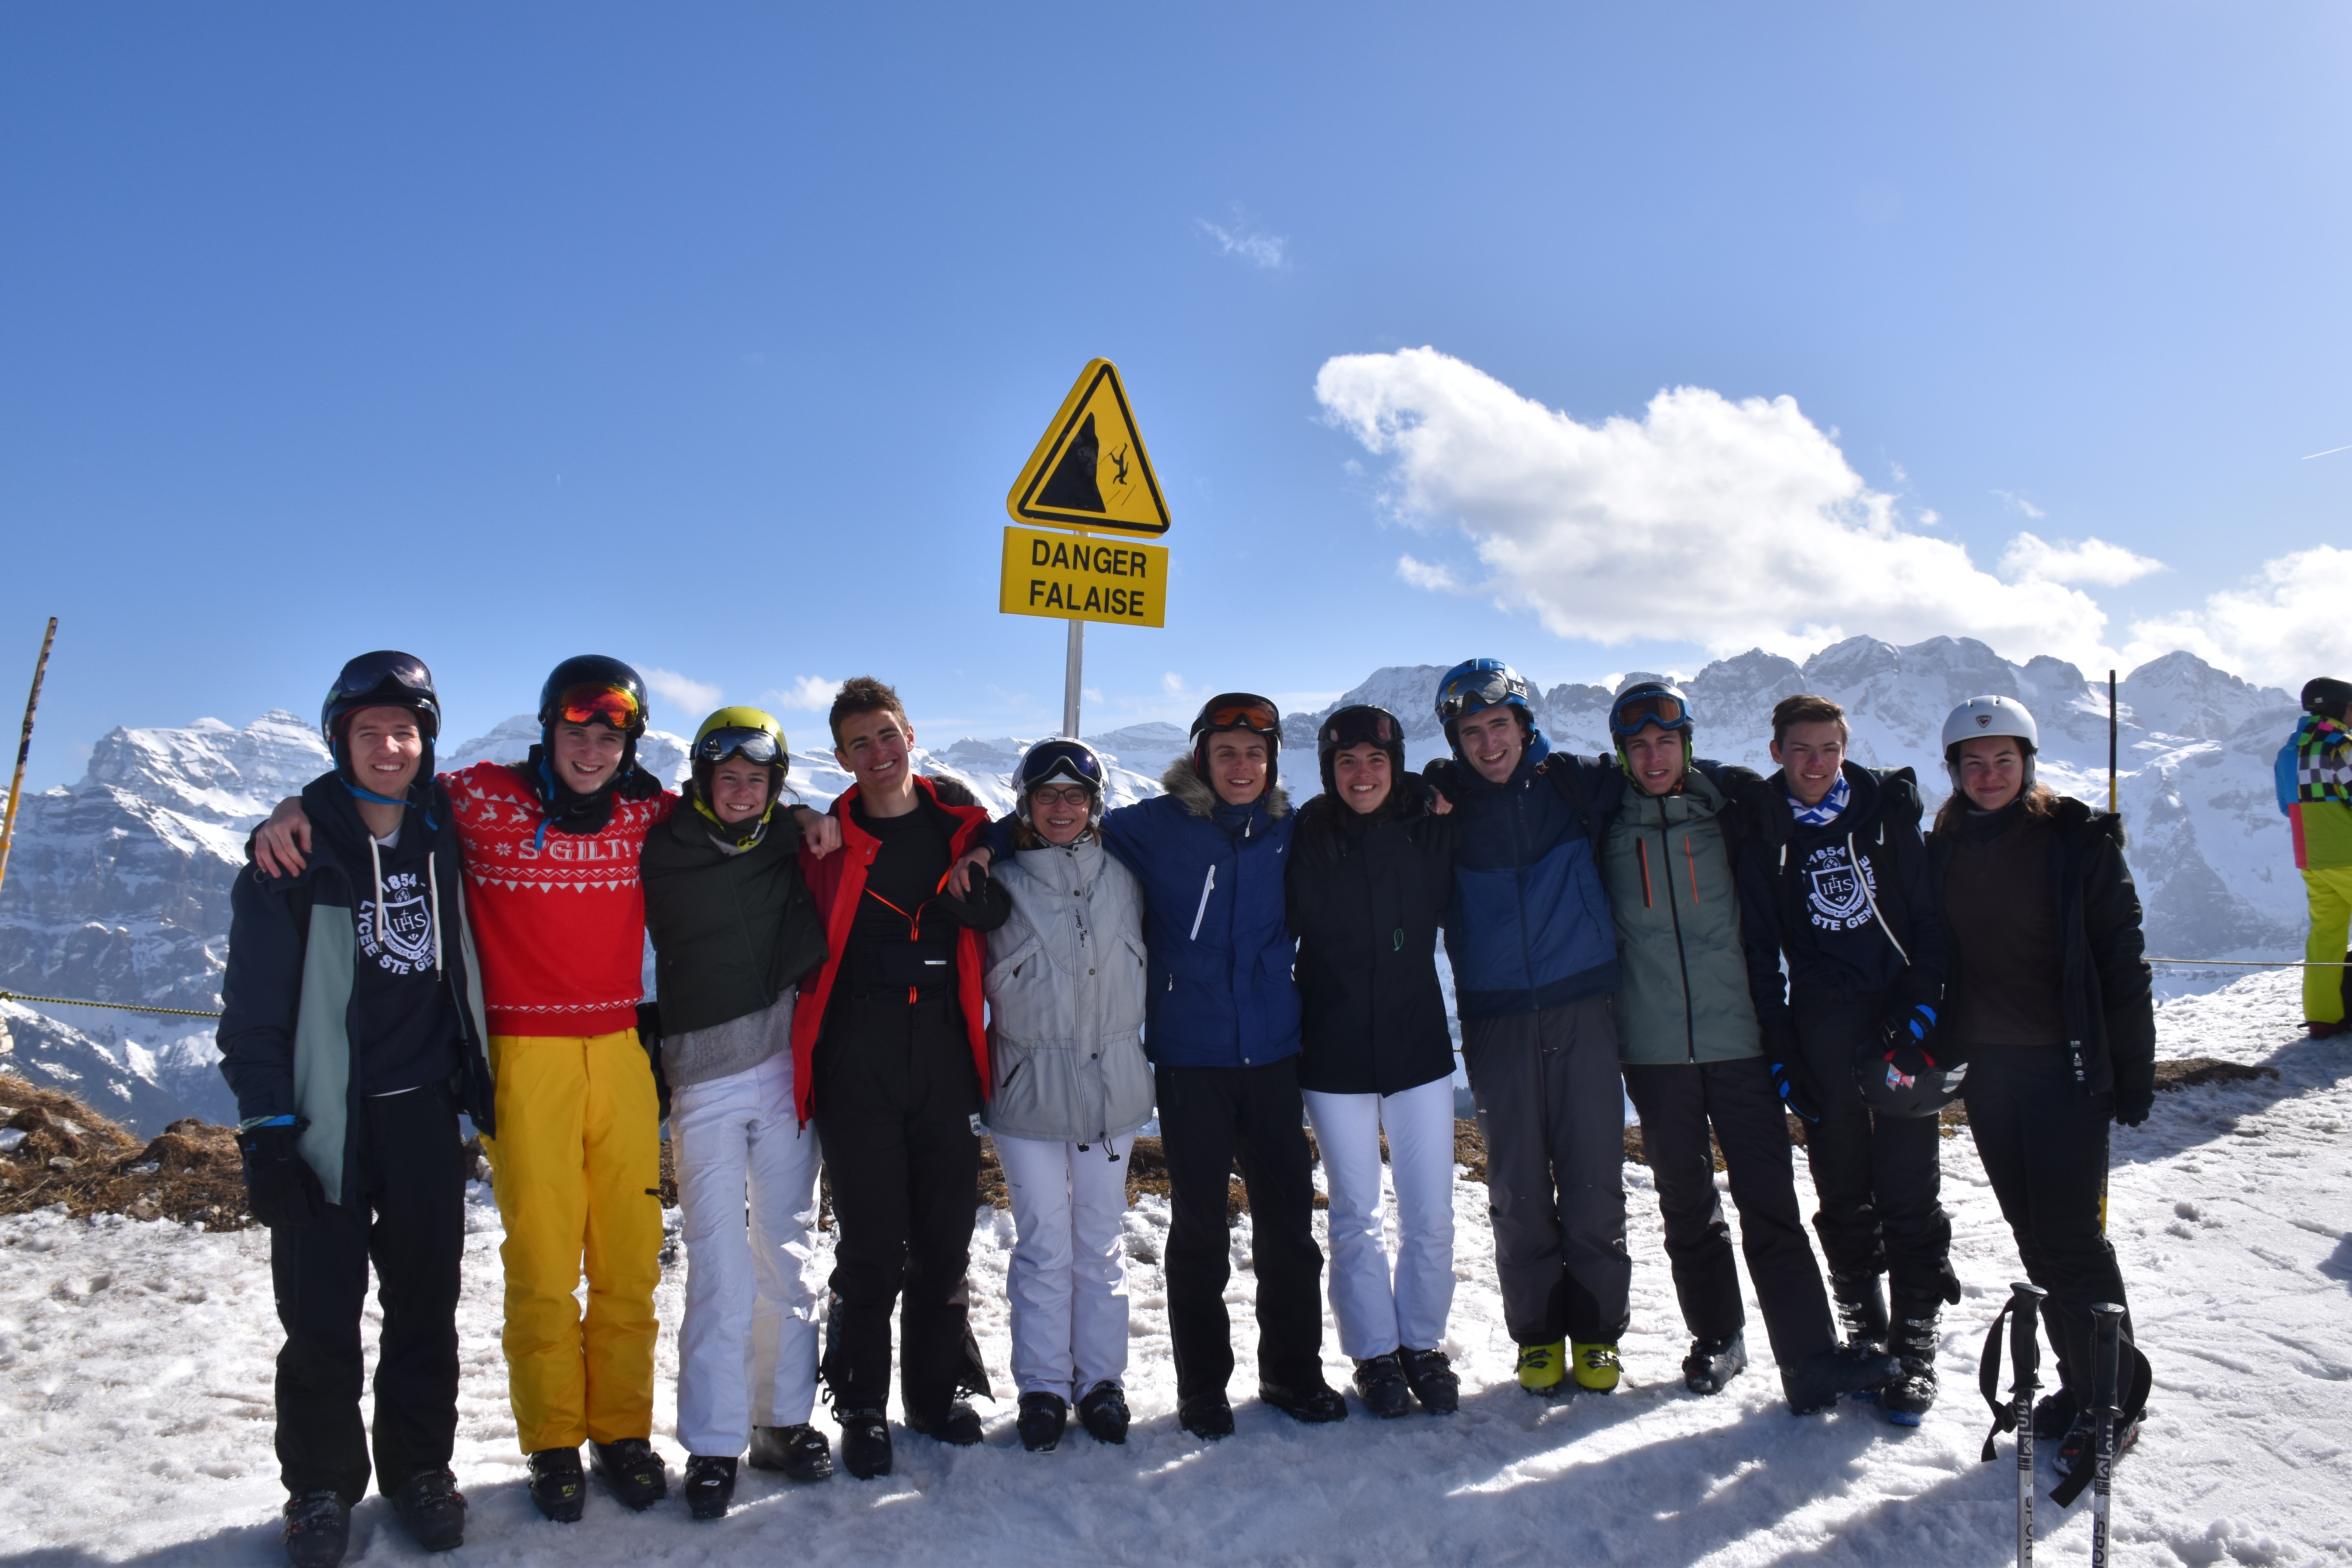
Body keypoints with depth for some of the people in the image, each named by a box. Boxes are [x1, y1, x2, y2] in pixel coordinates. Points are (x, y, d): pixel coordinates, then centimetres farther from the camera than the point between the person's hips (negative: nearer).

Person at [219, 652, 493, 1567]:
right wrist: (265, 1130, -10)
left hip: (426, 1112, 3)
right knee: (322, 1318, 4)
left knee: (427, 1304, 10)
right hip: (325, 1115, -2)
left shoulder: (448, 834, 4)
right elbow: (254, 1002, -6)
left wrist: (482, 1087, 13)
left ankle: (419, 1467, 27)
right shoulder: (295, 853, -6)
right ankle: (321, 1489, 23)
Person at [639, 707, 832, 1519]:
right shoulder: (662, 851, 0)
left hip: (787, 1064, 2)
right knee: (719, 1267, -3)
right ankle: (712, 1443, 10)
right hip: (705, 1073, -2)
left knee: (786, 1253, 9)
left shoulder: (793, 841, 6)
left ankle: (783, 1419, 23)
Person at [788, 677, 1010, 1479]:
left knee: (945, 1234, 11)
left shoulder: (962, 822, 6)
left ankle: (938, 1389, 29)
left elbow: (1000, 915, 13)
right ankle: (862, 1408, 20)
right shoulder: (829, 841, 2)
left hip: (945, 1052, 2)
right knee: (871, 1242, 3)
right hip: (859, 1062, -2)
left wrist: (971, 894, -5)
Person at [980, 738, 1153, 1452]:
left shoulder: (1122, 882, 5)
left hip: (1111, 1085, 2)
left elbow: (1143, 971, 14)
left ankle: (1102, 1380, 26)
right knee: (1043, 1245, 5)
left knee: (1102, 1242, 11)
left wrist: (1134, 1053, 13)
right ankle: (1043, 1386, 21)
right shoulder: (999, 884, -4)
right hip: (1028, 1090, -2)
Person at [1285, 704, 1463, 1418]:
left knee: (1431, 1215, 7)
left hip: (1418, 1046, 1)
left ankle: (1424, 1345, 28)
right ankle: (1375, 1354, 26)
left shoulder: (1429, 828, -2)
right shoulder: (1306, 839, -6)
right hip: (1335, 1057, -1)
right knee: (1355, 1217, 9)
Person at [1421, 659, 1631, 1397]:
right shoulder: (1442, 801, 1)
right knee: (1518, 1186, 7)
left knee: (1595, 1177, 4)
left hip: (1583, 1009, 0)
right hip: (1496, 1021, 0)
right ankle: (1538, 1331, 22)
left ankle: (1597, 1329, 21)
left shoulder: (1578, 783, 2)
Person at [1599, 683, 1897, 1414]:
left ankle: (1811, 1357, 2)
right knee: (1685, 1203, 11)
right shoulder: (1607, 823, 3)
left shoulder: (1731, 807, 3)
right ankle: (1716, 1339, 25)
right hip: (1654, 1045, 1)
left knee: (1769, 1198, -3)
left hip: (1737, 1033, -1)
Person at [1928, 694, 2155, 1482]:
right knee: (2034, 1233, 12)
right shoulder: (1943, 851, 7)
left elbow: (2121, 959, -6)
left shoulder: (2078, 841, -6)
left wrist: (2133, 1070, -7)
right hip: (1987, 1068, 5)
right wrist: (1922, 1039, 7)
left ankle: (2114, 1400, 12)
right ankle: (2081, 1382, 26)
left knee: (2070, 1234, -4)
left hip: (2066, 1063, -5)